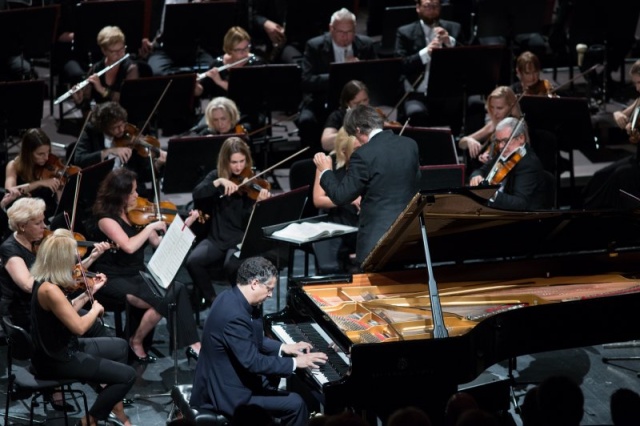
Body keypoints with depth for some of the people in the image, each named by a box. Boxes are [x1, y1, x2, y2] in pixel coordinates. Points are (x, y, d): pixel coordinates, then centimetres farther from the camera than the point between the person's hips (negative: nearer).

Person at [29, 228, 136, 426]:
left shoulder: (45, 281, 1)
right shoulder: (49, 289, -29)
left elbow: (69, 312, 12)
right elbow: (79, 326, -29)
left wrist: (91, 291, 11)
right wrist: (96, 309, -11)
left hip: (59, 349, 10)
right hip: (56, 360, -10)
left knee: (119, 346, 25)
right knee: (127, 376, -8)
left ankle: (114, 404, 31)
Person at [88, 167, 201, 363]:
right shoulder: (106, 218, -13)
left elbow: (159, 242, 8)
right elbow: (129, 246, -28)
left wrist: (185, 224, 0)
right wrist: (151, 226, -19)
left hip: (137, 275, 7)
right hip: (113, 280, -7)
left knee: (177, 289, -20)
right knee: (162, 300, -27)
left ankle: (192, 344, -20)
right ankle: (136, 342, -5)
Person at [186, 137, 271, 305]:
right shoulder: (216, 176, 6)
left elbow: (249, 219, -12)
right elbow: (197, 194, -12)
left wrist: (260, 202, -31)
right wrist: (218, 182, -24)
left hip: (242, 239, -3)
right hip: (217, 237, 3)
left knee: (232, 265, -34)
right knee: (193, 261, -25)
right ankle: (211, 299, -1)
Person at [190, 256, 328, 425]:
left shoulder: (233, 297, 2)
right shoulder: (234, 315, -30)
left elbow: (253, 340, 16)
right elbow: (253, 362, -28)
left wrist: (284, 348, 7)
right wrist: (295, 362, -20)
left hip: (223, 378, 11)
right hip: (226, 392, -11)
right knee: (295, 404, -11)